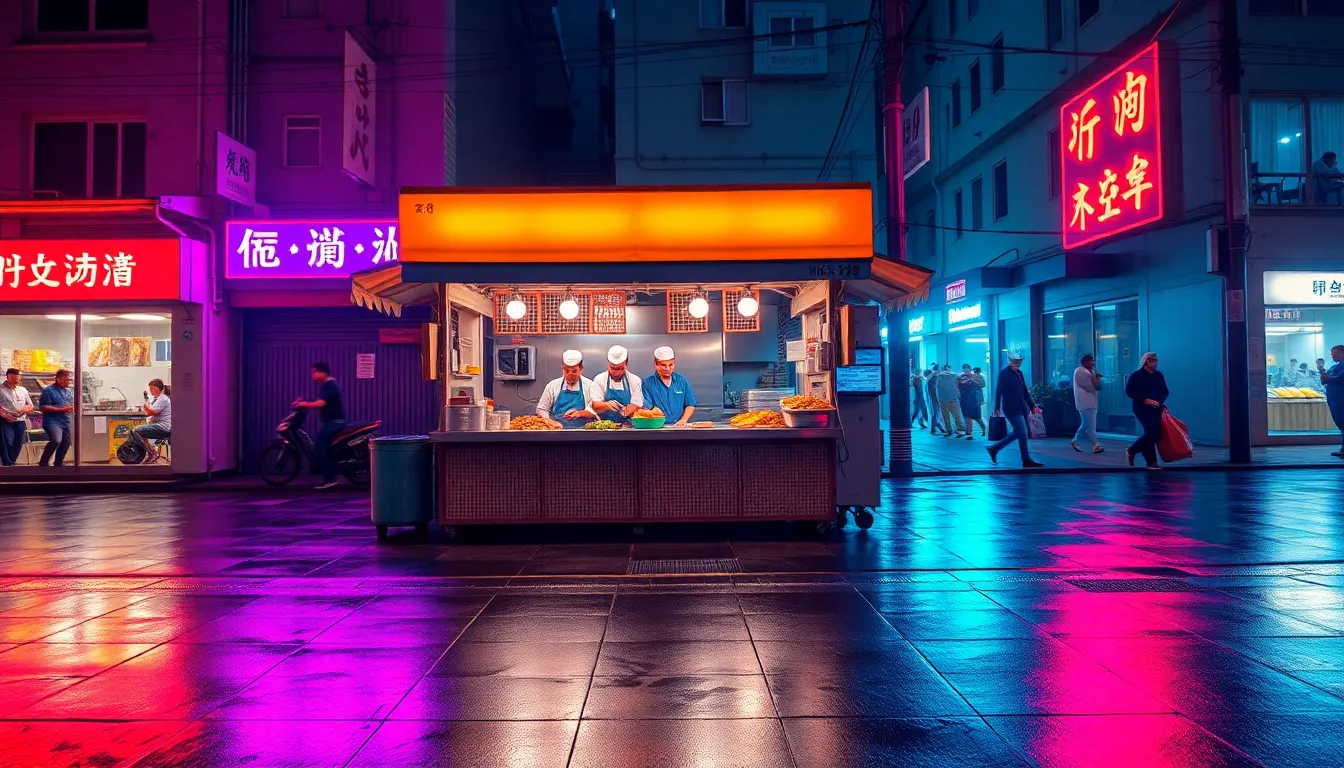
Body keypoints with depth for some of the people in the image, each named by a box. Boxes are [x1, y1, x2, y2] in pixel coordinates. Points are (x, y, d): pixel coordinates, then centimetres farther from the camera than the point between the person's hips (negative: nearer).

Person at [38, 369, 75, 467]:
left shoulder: (70, 391, 14)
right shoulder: (48, 390, -8)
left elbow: (73, 404, 24)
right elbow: (42, 407, -15)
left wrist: (73, 408, -3)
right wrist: (62, 409, -20)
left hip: (66, 422, 8)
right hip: (52, 421, -8)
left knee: (65, 444, 12)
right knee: (56, 440, -27)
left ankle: (59, 463, 31)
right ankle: (43, 463, -11)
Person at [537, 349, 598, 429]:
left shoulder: (590, 385, 7)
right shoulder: (552, 386, 11)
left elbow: (596, 409, 0)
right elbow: (541, 410, 15)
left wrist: (580, 413, -18)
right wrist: (550, 421, -5)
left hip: (582, 430, -3)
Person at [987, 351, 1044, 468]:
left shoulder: (1019, 373, 14)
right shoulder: (1004, 373, -9)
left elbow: (1025, 391, 17)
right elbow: (999, 391, -12)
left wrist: (1032, 406, 12)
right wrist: (997, 408, -16)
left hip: (1021, 408, 8)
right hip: (1011, 409, -8)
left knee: (1017, 433, 13)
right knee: (1022, 433, -7)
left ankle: (994, 448, 24)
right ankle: (1026, 460, 1)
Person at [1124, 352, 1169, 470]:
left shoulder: (1159, 375, 11)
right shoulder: (1136, 375, -5)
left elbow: (1165, 391, 13)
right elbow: (1129, 391, -10)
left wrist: (1160, 401, -8)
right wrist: (1145, 400, -18)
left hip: (1156, 409, 6)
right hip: (1142, 408, -6)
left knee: (1156, 434, 4)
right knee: (1152, 432, -14)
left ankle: (1131, 451, 17)